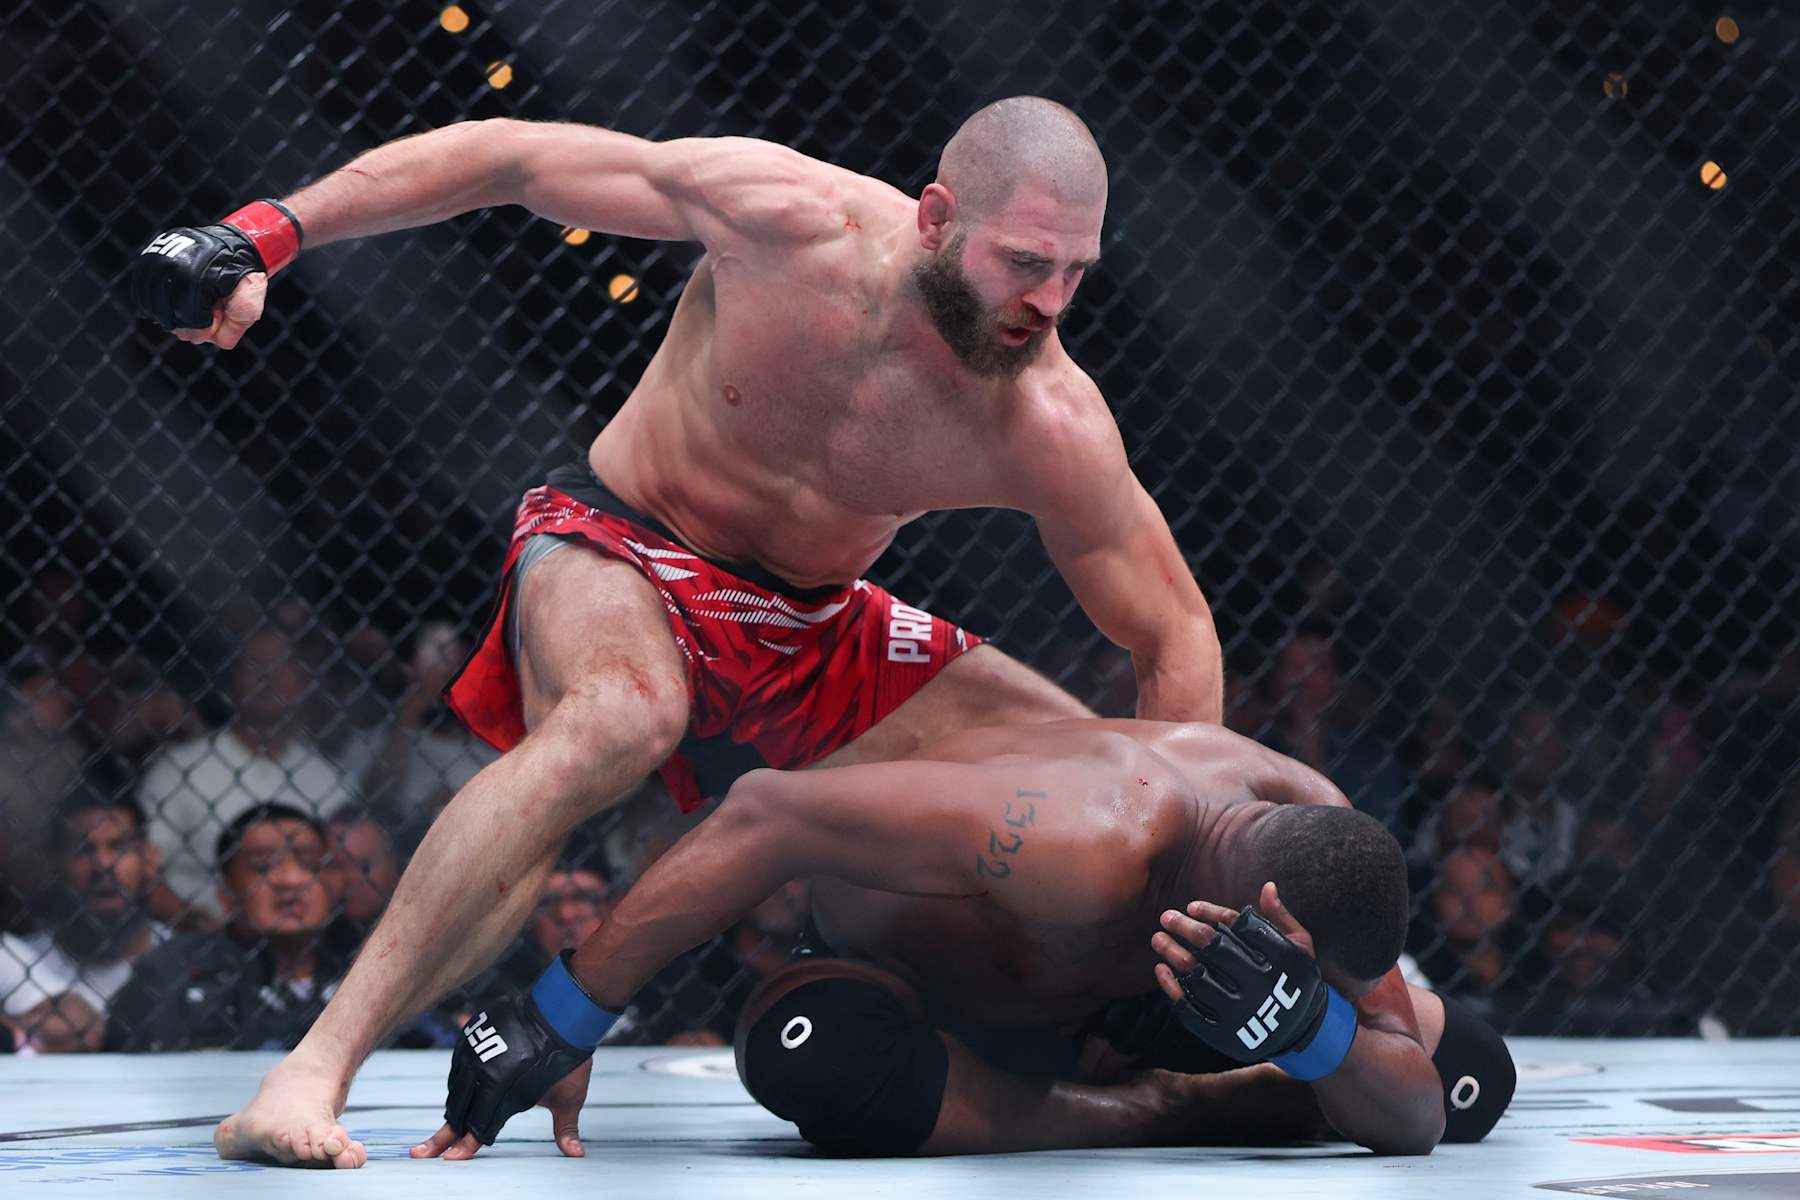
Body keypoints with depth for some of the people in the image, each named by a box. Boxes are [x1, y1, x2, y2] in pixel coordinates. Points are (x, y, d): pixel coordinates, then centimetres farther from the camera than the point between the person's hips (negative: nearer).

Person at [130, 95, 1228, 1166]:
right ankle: (312, 1075, -44)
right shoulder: (785, 214, -26)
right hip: (620, 551, -4)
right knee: (624, 714, -39)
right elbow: (508, 157, -16)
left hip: (811, 629, 5)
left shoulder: (1051, 431, -20)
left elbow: (1177, 636, -7)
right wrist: (268, 234, -19)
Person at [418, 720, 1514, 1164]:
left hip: (1101, 998, 3)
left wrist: (1306, 1022, -46)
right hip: (897, 971, -3)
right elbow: (770, 816, -46)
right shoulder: (1087, 848, -50)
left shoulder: (1322, 845, -28)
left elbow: (1415, 1123, -21)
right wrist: (559, 1024, -45)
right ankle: (1161, 1110, -11)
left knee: (1466, 1076, -1)